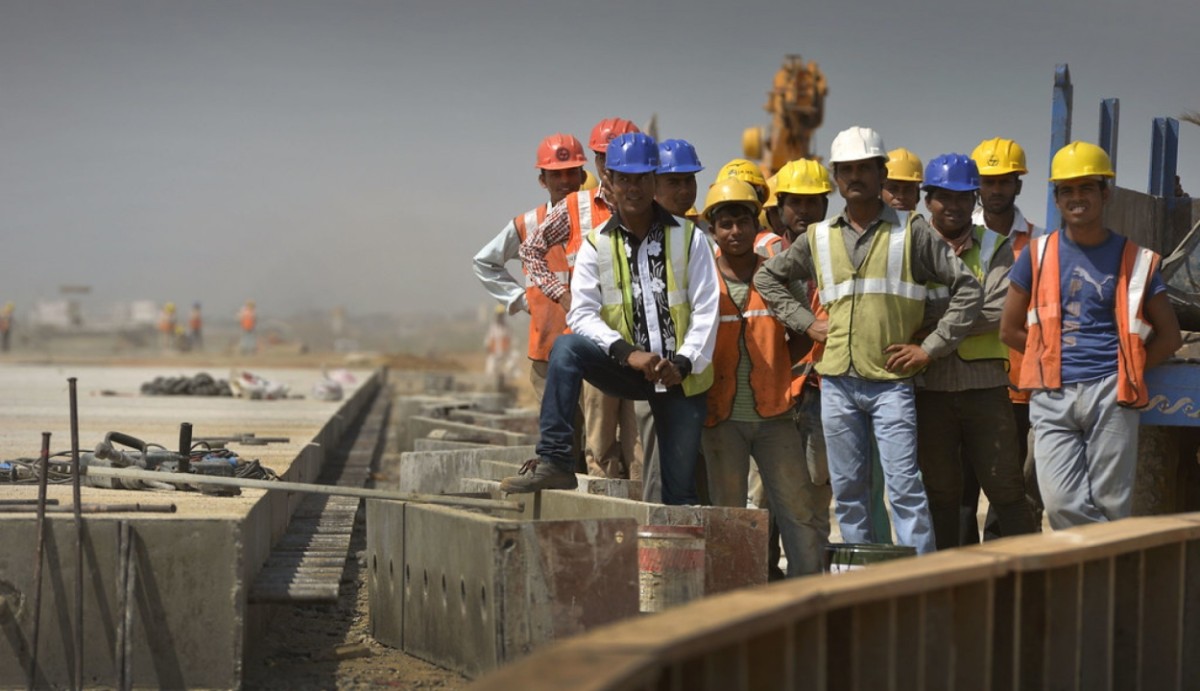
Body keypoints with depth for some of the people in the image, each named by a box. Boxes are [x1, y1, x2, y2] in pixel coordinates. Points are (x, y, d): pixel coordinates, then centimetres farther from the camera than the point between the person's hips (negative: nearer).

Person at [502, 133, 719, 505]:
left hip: (680, 377, 0)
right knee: (567, 349, -28)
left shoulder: (689, 238, -1)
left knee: (681, 491, 0)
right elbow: (581, 314, -8)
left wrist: (683, 363, -17)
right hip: (626, 371, 0)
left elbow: (706, 309, -4)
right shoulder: (596, 245, 0)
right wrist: (627, 352, -23)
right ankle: (553, 462, -31)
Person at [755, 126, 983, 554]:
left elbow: (967, 288, 0)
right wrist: (807, 323, 10)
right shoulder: (819, 238, 11)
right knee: (847, 490, 6)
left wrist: (930, 348, -5)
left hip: (891, 380, -4)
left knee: (904, 487, -10)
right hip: (837, 381, 4)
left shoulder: (911, 232, 2)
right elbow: (767, 278, 23)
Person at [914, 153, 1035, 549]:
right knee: (940, 491, 8)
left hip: (985, 385, -1)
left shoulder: (994, 247, 6)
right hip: (931, 387, 1)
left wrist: (933, 319, -12)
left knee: (1005, 487, 1)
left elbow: (997, 311, -8)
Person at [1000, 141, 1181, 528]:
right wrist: (1054, 359, 7)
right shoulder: (1037, 256, 9)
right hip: (1053, 397, 1)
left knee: (1110, 504, -1)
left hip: (1110, 395, -1)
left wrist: (1126, 369, 1)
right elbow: (1010, 330, 14)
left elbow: (1169, 336, 12)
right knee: (1061, 504, -8)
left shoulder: (1135, 260, 7)